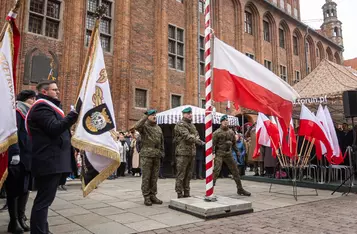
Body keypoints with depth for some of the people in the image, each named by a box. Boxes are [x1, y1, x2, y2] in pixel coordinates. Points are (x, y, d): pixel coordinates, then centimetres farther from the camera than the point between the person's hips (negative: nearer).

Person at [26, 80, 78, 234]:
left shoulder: (48, 106, 25)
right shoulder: (42, 106, -9)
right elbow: (54, 128, -22)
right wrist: (74, 114, -22)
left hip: (51, 160, 11)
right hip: (49, 161, -11)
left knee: (44, 199, 16)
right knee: (44, 200, -8)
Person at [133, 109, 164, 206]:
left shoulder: (158, 128, 16)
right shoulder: (144, 126, -2)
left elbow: (162, 141, 21)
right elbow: (136, 127, -25)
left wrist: (162, 152, 13)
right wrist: (145, 116, -19)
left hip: (156, 156, 6)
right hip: (146, 155, -5)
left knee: (154, 177, 9)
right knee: (146, 177, 0)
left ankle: (153, 196, 18)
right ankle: (146, 197, 8)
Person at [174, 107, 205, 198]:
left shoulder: (192, 125, 19)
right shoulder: (180, 124, -9)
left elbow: (196, 135, 16)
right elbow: (187, 136, -21)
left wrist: (197, 139, -9)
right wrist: (200, 142, -28)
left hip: (191, 153, 8)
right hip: (182, 153, -8)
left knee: (188, 175, 13)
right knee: (181, 175, -3)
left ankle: (187, 194, 21)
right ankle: (179, 195, 4)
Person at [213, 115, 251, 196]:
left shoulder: (231, 132, 11)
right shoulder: (217, 132, -7)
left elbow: (234, 143, 20)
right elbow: (213, 144, -9)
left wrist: (237, 151, 14)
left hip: (229, 154, 6)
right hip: (219, 154, -5)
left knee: (235, 171, 11)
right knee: (216, 171, -13)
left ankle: (240, 189, 24)